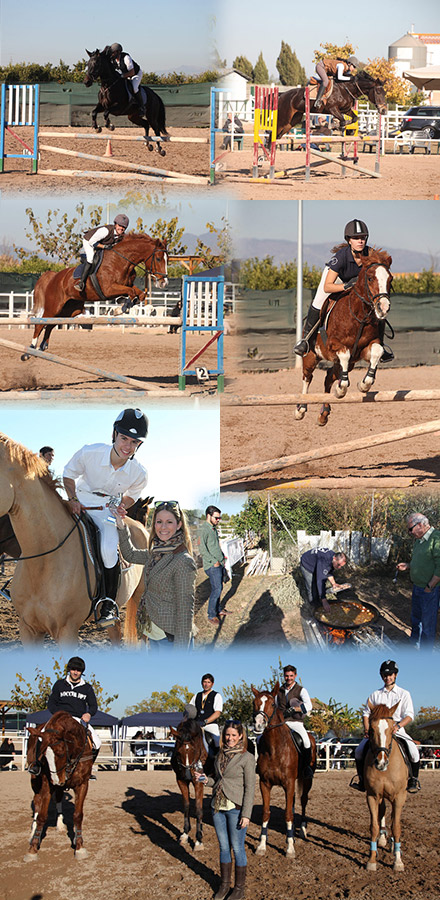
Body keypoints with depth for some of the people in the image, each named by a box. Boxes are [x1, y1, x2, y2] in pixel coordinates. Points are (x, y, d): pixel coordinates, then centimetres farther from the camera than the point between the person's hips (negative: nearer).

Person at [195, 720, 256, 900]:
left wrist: (246, 814, -14)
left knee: (237, 848, 3)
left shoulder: (246, 758, -9)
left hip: (236, 808, -6)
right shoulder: (220, 756, 9)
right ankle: (224, 884, 25)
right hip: (218, 807, 6)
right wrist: (206, 780, -3)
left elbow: (250, 787, -10)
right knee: (224, 847, 13)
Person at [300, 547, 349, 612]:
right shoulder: (324, 561, -45)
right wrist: (324, 601, -53)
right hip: (307, 566, -8)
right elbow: (320, 581, -49)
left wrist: (333, 583, -13)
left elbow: (329, 572, 4)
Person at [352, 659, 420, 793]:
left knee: (413, 751, -26)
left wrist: (397, 726, -20)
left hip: (398, 731, -2)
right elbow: (366, 713, 13)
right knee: (359, 751, -14)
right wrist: (367, 729, -5)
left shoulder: (404, 694, 7)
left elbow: (409, 715, -2)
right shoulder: (375, 695, 13)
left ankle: (414, 780, -7)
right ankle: (362, 781, 1)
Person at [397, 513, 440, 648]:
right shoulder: (418, 540, 10)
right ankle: (413, 643, 42)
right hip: (417, 587, 9)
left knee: (427, 623, 1)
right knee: (415, 618, 24)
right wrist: (407, 566, 5)